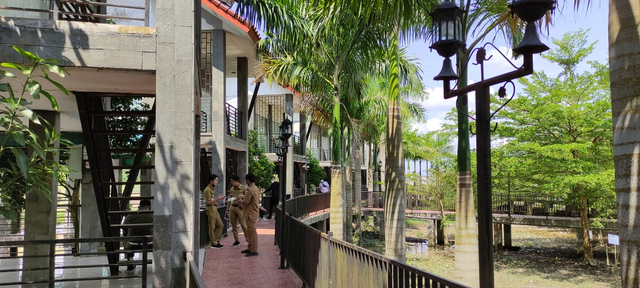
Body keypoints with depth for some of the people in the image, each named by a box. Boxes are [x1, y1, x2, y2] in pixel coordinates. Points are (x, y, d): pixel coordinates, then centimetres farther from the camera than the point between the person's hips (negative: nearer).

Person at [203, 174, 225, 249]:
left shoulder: (212, 189, 17)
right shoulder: (207, 190, -13)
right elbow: (209, 202, -18)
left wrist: (218, 198, 9)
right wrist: (218, 199, -17)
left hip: (215, 209, 10)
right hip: (211, 209, -10)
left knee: (220, 225, 10)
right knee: (212, 227, -3)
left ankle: (216, 240, 18)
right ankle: (214, 243, 3)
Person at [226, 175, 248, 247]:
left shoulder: (244, 188, -3)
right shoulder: (231, 189, 12)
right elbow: (229, 200, 16)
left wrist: (241, 196, -22)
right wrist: (227, 210, 13)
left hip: (240, 208, -5)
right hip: (232, 207, 5)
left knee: (243, 224, -8)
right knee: (234, 225, 7)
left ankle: (248, 239, 1)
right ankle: (237, 240, 17)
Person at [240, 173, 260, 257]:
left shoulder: (250, 189, -20)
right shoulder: (257, 189, 12)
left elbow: (245, 202, -21)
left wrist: (241, 201, 0)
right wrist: (244, 197, 19)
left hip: (250, 214, -10)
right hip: (254, 212, 10)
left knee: (252, 232, -5)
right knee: (250, 231, 18)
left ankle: (254, 251, -1)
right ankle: (250, 248, 26)